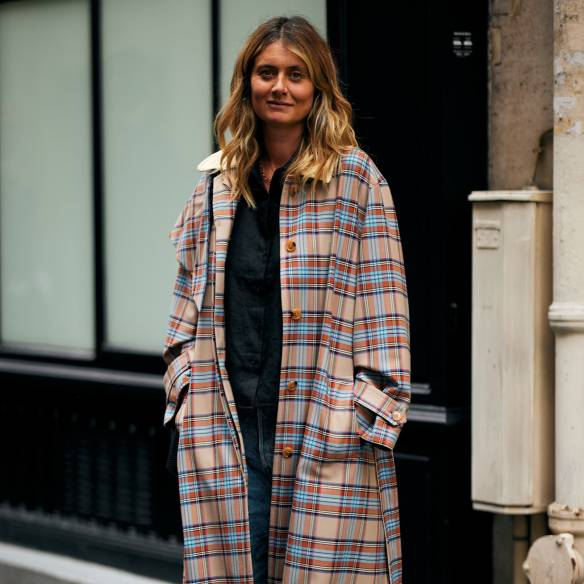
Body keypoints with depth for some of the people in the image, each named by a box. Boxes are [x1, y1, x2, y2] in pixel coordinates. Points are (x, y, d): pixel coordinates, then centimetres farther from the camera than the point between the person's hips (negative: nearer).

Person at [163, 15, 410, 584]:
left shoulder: (354, 177, -1)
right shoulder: (218, 181, 11)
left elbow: (382, 300, -4)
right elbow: (190, 291, 18)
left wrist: (375, 405, -9)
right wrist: (184, 377, 8)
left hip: (323, 423, -4)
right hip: (226, 419, 4)